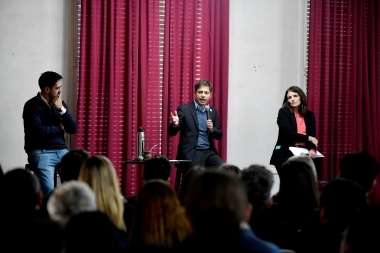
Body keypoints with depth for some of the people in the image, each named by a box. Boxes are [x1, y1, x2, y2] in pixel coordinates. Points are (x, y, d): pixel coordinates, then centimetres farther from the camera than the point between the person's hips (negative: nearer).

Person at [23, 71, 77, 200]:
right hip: (40, 153, -5)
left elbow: (73, 129, 7)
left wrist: (61, 109, -6)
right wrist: (59, 127, -3)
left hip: (61, 151, 5)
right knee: (48, 190, -29)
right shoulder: (32, 105, -5)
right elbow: (38, 131, -18)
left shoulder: (61, 104, 13)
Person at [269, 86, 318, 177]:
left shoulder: (309, 115, 10)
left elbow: (312, 136, 2)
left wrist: (312, 149, -18)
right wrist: (308, 138, -10)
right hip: (285, 152, -4)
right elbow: (287, 133, -11)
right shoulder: (283, 112, -1)